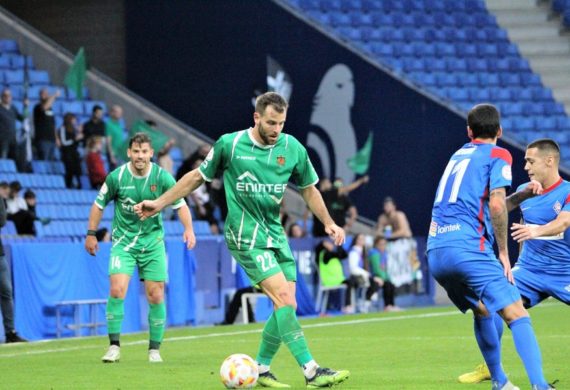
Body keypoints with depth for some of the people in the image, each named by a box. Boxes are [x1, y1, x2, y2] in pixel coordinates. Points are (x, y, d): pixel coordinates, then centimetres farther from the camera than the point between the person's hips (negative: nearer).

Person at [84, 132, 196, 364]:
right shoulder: (117, 177, -9)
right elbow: (99, 204, 4)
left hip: (152, 241, 1)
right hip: (123, 241, -1)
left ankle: (154, 349, 12)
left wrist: (188, 228, -14)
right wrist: (91, 234, 5)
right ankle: (114, 346, -8)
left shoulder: (162, 177, -8)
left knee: (156, 295, -1)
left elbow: (180, 204, 1)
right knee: (117, 290, -17)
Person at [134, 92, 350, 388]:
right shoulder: (230, 144, -7)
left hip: (275, 234, 5)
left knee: (287, 305, 0)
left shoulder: (293, 149, 1)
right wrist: (159, 203, 9)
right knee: (283, 298, -19)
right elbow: (198, 176, 7)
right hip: (246, 237, -5)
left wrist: (328, 223, 11)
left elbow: (308, 189, 16)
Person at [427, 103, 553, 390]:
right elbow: (496, 206, -9)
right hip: (467, 248, -7)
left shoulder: (459, 155, 25)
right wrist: (503, 253, -3)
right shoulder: (498, 155, 5)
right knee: (516, 314, -12)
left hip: (435, 252, 7)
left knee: (481, 310, 26)